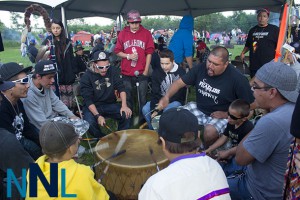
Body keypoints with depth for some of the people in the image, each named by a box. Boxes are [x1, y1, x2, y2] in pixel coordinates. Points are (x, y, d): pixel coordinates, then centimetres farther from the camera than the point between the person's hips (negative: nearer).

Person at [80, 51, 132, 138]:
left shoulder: (112, 71, -1)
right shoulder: (86, 77, -11)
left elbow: (121, 88, -6)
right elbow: (88, 100, -16)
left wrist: (124, 106, -21)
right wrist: (98, 116, -29)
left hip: (110, 104, 3)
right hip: (93, 106, -2)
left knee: (127, 114, -22)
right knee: (90, 123, -31)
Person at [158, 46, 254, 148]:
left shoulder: (238, 79, -19)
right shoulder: (201, 68, -8)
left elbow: (249, 106, -11)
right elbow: (179, 82, -5)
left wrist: (227, 114, -17)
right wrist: (166, 97, -22)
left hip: (221, 116, -4)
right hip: (198, 109, 5)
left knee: (209, 132, -33)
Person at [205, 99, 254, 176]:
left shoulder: (248, 128, -25)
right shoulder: (231, 123, 1)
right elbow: (224, 137, 8)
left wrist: (227, 152, -16)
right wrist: (210, 149, 2)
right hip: (233, 151, 8)